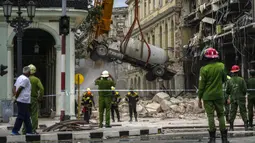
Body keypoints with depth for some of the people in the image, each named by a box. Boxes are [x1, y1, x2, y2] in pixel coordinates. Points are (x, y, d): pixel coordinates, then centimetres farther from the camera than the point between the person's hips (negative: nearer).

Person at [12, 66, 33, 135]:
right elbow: (19, 89, -20)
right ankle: (15, 130, -2)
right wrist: (16, 97, -11)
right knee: (21, 116, -4)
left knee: (26, 116, 13)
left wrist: (15, 96, 10)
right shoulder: (26, 79, -14)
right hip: (24, 100, -10)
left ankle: (29, 131, 16)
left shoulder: (19, 77, 16)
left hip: (20, 100, 10)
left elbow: (15, 87, 14)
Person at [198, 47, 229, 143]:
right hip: (219, 95, 2)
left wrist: (199, 98, -1)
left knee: (210, 116, 1)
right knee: (221, 115, 10)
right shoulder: (221, 66, -3)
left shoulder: (204, 69, -11)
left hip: (208, 96, -2)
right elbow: (224, 80, 11)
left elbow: (201, 85, -9)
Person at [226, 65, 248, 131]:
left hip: (233, 99, 2)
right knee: (243, 112, 3)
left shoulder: (230, 80, -1)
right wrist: (243, 94, 11)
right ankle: (246, 126, -4)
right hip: (241, 98, -2)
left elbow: (227, 91, 1)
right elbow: (245, 90, -9)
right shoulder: (241, 80, -8)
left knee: (232, 113, 7)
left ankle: (231, 127, 4)